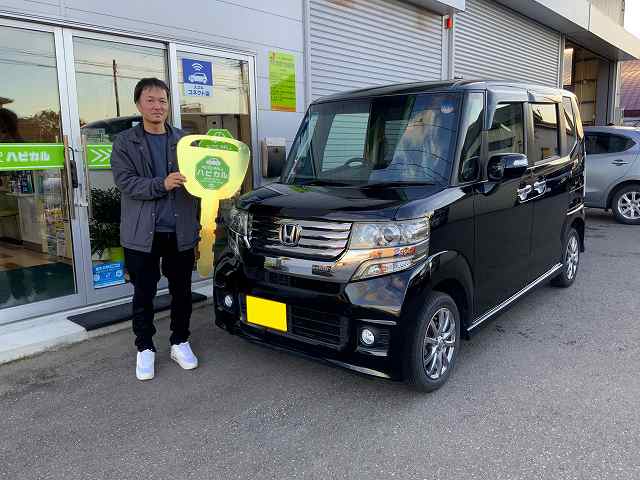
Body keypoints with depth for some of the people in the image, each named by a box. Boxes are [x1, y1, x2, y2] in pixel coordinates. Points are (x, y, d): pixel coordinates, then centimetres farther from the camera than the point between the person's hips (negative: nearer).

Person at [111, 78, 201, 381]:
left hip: (180, 232, 2)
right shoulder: (125, 143, 3)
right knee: (144, 295, 7)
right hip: (142, 234, -2)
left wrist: (196, 228, 2)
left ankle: (180, 342, 27)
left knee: (182, 292, 11)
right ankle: (145, 349, 22)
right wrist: (162, 185, -25)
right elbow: (125, 182, -9)